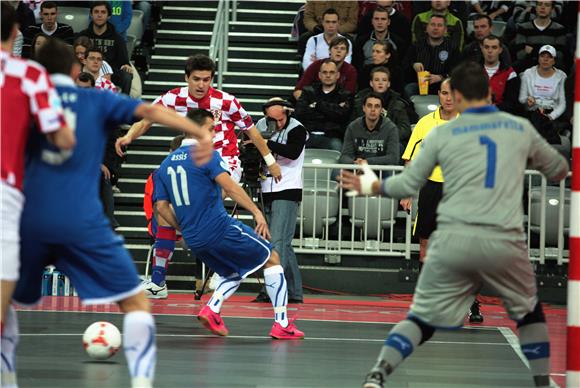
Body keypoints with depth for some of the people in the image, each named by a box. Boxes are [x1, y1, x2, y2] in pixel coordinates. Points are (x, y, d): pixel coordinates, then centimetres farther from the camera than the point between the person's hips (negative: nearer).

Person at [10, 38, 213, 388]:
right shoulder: (97, 100, 12)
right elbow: (149, 110, -3)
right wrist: (201, 133, -13)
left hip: (31, 218, 2)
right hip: (82, 221, -2)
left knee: (9, 301, 24)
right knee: (136, 303, 3)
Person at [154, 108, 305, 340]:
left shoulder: (166, 164, 14)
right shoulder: (205, 154, -6)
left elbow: (161, 206, 10)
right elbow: (228, 186, -19)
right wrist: (257, 212, -22)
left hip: (193, 240, 7)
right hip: (220, 227, -7)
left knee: (235, 273, 28)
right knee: (272, 258, 9)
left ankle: (211, 310, 0)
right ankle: (281, 324, 0)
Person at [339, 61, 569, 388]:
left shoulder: (443, 134, 7)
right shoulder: (521, 129, 10)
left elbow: (409, 185, 12)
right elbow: (559, 171, 25)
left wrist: (370, 186, 29)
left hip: (453, 241, 0)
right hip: (504, 242, 0)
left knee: (423, 319, 7)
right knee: (529, 311, 25)